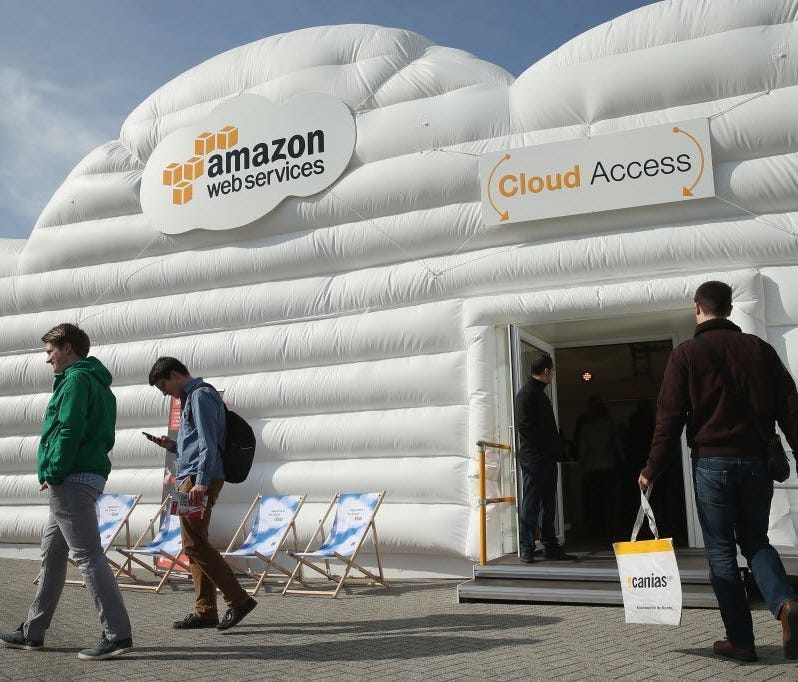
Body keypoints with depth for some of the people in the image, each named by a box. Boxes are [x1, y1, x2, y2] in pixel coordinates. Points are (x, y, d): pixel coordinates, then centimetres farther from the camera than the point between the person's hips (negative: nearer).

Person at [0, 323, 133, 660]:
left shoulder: (76, 379, -9)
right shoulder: (99, 383, 20)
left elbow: (69, 430, -20)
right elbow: (105, 437, 20)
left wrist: (54, 473, -13)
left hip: (71, 480, -10)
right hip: (88, 476, 10)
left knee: (88, 555, -10)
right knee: (51, 553, 17)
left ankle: (118, 634, -9)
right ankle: (33, 632, 28)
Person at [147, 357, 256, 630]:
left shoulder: (201, 395, -8)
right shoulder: (191, 397, 24)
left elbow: (208, 444, -18)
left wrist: (201, 482, -23)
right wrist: (172, 445, 16)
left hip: (199, 479, -10)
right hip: (192, 479, 10)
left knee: (195, 544, -11)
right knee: (195, 545, 9)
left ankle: (239, 599, -9)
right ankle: (205, 611, 13)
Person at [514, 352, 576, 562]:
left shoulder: (541, 395, 20)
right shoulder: (525, 394, -9)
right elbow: (524, 427, -19)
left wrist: (559, 449, 10)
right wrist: (554, 447, -16)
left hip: (548, 460, 9)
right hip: (532, 458, -9)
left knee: (548, 505, 12)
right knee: (530, 505, -2)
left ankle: (550, 546, 18)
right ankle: (526, 548, 5)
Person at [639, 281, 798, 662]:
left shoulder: (686, 354, -3)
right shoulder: (759, 349, 8)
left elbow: (670, 417, -6)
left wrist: (652, 469, -1)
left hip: (711, 462, -3)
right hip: (756, 460, 3)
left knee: (720, 550, 7)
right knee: (755, 542, 17)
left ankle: (741, 640, 7)